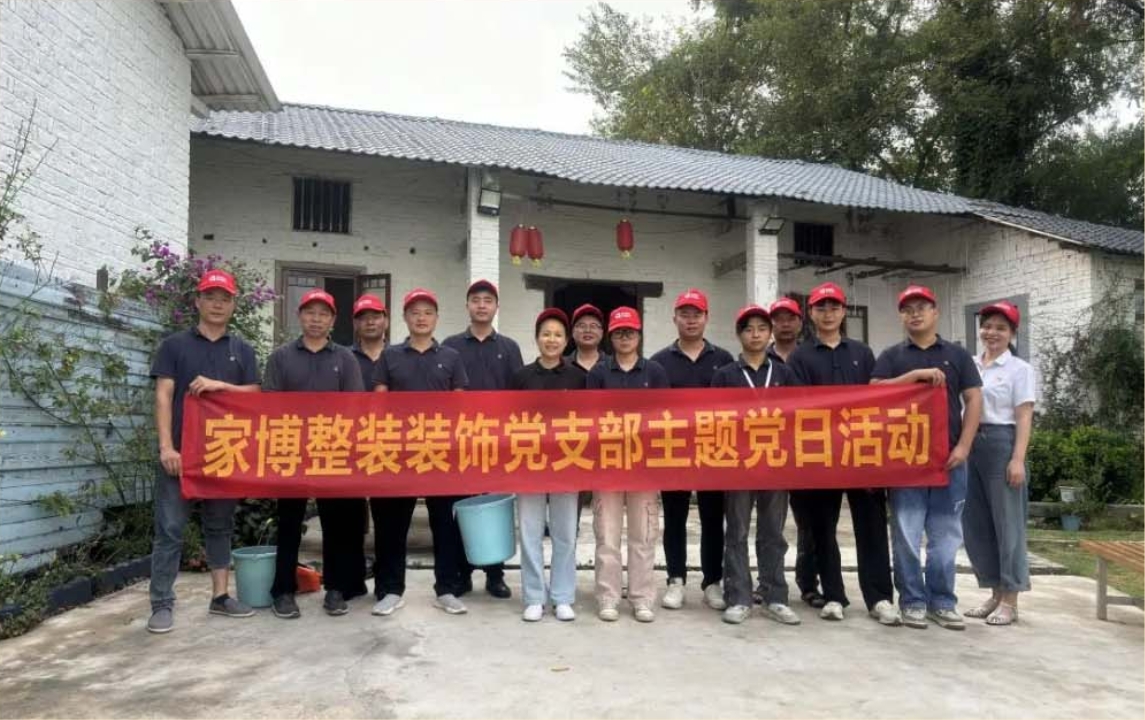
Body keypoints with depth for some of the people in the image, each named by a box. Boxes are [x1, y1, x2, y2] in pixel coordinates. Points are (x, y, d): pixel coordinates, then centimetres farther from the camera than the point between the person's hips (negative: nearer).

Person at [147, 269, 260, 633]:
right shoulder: (174, 345, 3)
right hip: (181, 451, -3)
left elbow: (254, 394, 4)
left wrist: (220, 385, -14)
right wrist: (166, 446, -13)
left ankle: (220, 596, 18)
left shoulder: (242, 350, 11)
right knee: (170, 529, -2)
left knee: (220, 525, 10)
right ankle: (162, 604, 5)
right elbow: (163, 397, -4)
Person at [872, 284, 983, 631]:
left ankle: (942, 601, 18)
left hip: (949, 457, 1)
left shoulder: (957, 355, 10)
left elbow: (973, 399, 5)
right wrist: (916, 374, -17)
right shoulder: (892, 356, 7)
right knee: (907, 535, 1)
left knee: (946, 536, 7)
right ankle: (913, 601, 12)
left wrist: (963, 446, -5)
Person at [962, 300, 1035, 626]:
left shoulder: (1019, 369, -1)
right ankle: (995, 594, 22)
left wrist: (1018, 459, -13)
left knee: (1007, 523, 1)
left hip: (1001, 444, -5)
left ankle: (1010, 601, 11)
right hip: (971, 445, 5)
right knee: (975, 524, 9)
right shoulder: (969, 365, 11)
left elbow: (1023, 418, -5)